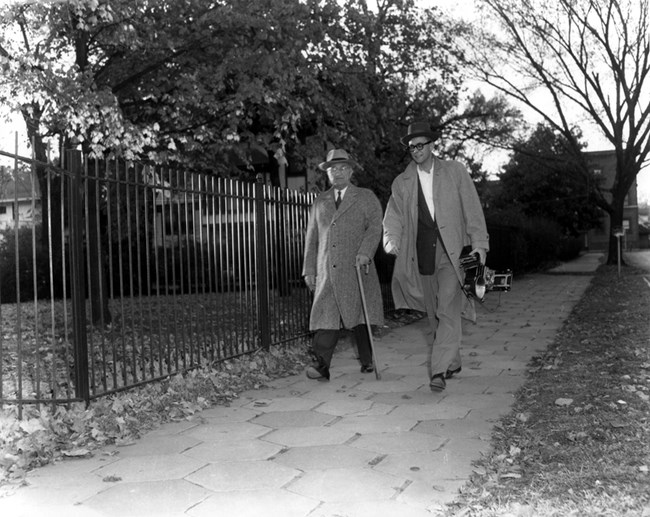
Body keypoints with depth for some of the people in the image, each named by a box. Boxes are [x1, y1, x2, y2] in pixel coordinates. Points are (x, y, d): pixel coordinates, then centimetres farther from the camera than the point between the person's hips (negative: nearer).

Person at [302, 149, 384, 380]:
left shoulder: (366, 198, 11)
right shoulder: (320, 203, 20)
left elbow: (374, 227, -2)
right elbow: (311, 238, 19)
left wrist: (365, 252, -19)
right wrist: (309, 270, 11)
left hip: (357, 269, -2)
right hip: (327, 272, 2)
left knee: (359, 317, 1)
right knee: (326, 317, -7)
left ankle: (367, 361, 14)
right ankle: (321, 365, -11)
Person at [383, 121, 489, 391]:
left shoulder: (455, 171, 6)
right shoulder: (401, 182, 10)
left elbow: (472, 208, 3)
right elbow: (393, 216, 3)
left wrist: (478, 243, -6)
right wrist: (392, 240, -15)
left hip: (453, 252, -3)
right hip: (422, 255, 3)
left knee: (448, 311, -14)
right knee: (435, 314, 10)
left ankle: (439, 370, -14)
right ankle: (452, 363, 25)